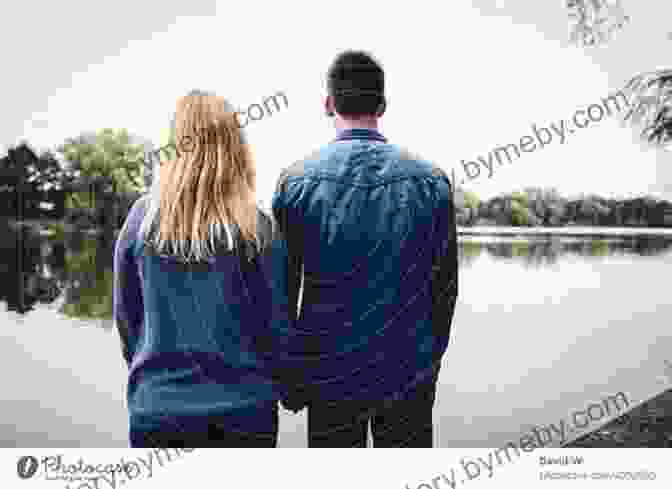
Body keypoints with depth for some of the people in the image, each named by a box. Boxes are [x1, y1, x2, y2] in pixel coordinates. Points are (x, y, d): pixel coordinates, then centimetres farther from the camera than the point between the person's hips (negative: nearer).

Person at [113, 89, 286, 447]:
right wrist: (273, 383, 12)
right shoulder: (254, 226, -14)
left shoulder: (142, 218, -7)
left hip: (156, 407, 2)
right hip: (242, 406, -1)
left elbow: (126, 315, 2)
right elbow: (271, 320, -7)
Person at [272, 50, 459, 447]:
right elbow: (446, 287, 1)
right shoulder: (431, 180, -4)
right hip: (410, 370, 1)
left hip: (330, 372, -1)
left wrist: (288, 375, 7)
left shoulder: (296, 181, -8)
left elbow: (283, 289, -4)